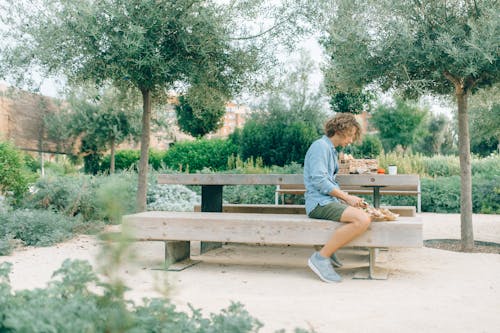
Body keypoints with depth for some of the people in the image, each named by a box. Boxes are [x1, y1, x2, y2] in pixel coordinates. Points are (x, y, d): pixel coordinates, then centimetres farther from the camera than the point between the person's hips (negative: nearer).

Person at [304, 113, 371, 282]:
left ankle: (329, 249, 6)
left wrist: (347, 197, 8)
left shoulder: (332, 150, 23)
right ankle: (321, 257, -20)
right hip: (319, 203, -10)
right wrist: (346, 197, -14)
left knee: (367, 215, 9)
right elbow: (319, 180, -18)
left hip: (329, 200, 10)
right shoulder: (320, 146, -8)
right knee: (362, 219, -26)